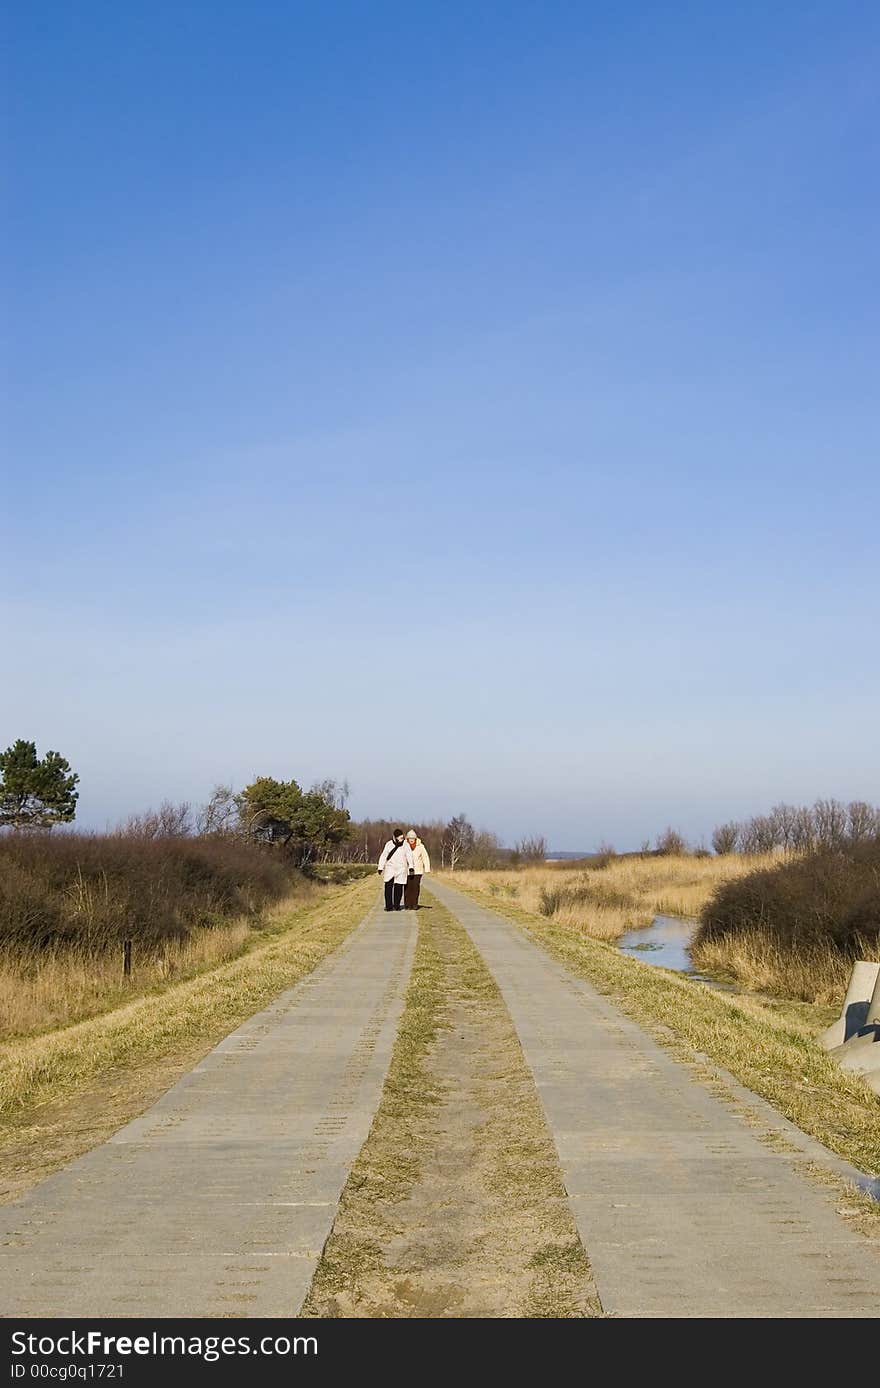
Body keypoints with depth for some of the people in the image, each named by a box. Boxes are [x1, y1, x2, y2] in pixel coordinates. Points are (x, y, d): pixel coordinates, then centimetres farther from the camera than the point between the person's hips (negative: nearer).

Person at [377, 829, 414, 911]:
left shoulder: (405, 845, 1)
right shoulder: (389, 844, 3)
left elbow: (409, 855, -7)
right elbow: (383, 856, 5)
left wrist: (411, 866, -20)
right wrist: (381, 867, -1)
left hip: (401, 869, 0)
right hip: (390, 868, 0)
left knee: (399, 887, 1)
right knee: (388, 886, -9)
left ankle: (397, 905, 12)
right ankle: (389, 906, -6)